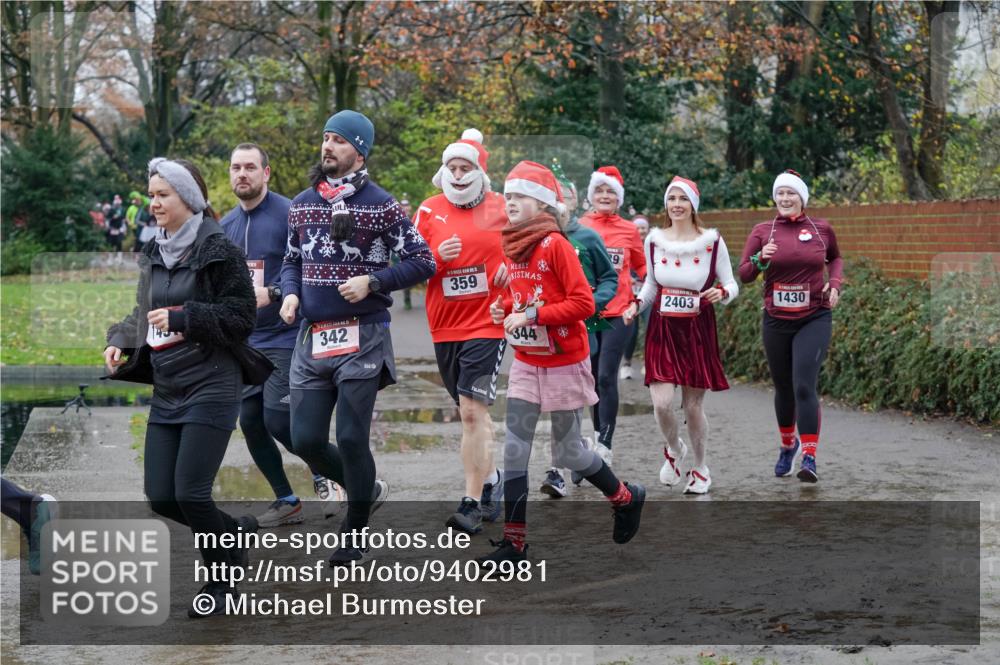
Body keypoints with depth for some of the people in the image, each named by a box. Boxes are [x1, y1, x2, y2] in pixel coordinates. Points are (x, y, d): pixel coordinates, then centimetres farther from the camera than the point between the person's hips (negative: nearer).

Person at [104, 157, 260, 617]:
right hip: (166, 392, 7)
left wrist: (182, 317, -18)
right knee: (160, 497, 3)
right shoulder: (154, 255, 12)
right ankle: (236, 533, 29)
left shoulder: (218, 251, -10)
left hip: (210, 389, -7)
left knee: (190, 493, -11)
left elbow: (241, 315, -12)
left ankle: (221, 580, 11)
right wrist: (120, 343, 3)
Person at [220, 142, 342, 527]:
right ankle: (286, 502, 20)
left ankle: (325, 474, 13)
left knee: (277, 419, -13)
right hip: (247, 340, 7)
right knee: (250, 422, 6)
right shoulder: (227, 225, 11)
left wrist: (272, 294, -23)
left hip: (285, 336, -7)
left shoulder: (288, 215, -11)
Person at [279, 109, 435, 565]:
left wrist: (372, 281, -15)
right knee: (305, 441, 2)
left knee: (351, 439, -4)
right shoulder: (302, 204, 12)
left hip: (361, 338, -5)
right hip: (311, 339, 5)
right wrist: (290, 294, 2)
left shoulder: (381, 205, -4)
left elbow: (422, 262, -3)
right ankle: (366, 490, 30)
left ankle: (354, 536, 12)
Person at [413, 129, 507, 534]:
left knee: (472, 411, -13)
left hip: (486, 323, -3)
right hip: (444, 328, 3)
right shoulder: (429, 211, 5)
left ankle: (472, 503, -11)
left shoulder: (502, 209, 1)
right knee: (471, 412, 14)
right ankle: (490, 480, 34)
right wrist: (437, 257, -14)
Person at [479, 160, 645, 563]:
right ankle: (514, 542, 4)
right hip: (526, 363, 6)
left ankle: (626, 499, 31)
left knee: (567, 452, 4)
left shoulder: (555, 245, -16)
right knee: (514, 449, -1)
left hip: (563, 364, -6)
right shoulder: (511, 246, 5)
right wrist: (503, 309, -1)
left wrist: (533, 314, -23)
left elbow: (583, 302, -20)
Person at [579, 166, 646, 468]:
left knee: (607, 377, -9)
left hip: (617, 313, -1)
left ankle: (605, 444, -8)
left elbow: (641, 266, 15)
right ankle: (598, 433, 23)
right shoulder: (579, 228, 2)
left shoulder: (629, 230, 3)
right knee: (593, 378, 8)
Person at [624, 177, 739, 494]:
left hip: (697, 331, -1)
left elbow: (731, 284, 1)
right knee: (661, 403, -11)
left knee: (693, 407, 3)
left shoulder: (712, 241, -5)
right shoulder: (654, 240, 2)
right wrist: (636, 305, -5)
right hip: (662, 330, 2)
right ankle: (674, 449, 21)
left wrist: (722, 293, -22)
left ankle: (700, 468, 26)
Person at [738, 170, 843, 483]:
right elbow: (743, 274, -1)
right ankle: (788, 445, 38)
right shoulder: (763, 231, 1)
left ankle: (809, 458, -14)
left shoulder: (821, 229, 2)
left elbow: (835, 258, 21)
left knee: (804, 386, -15)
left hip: (814, 319, -2)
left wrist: (835, 283, 3)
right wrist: (760, 260, -20)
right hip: (776, 321, 2)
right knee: (783, 388, 14)